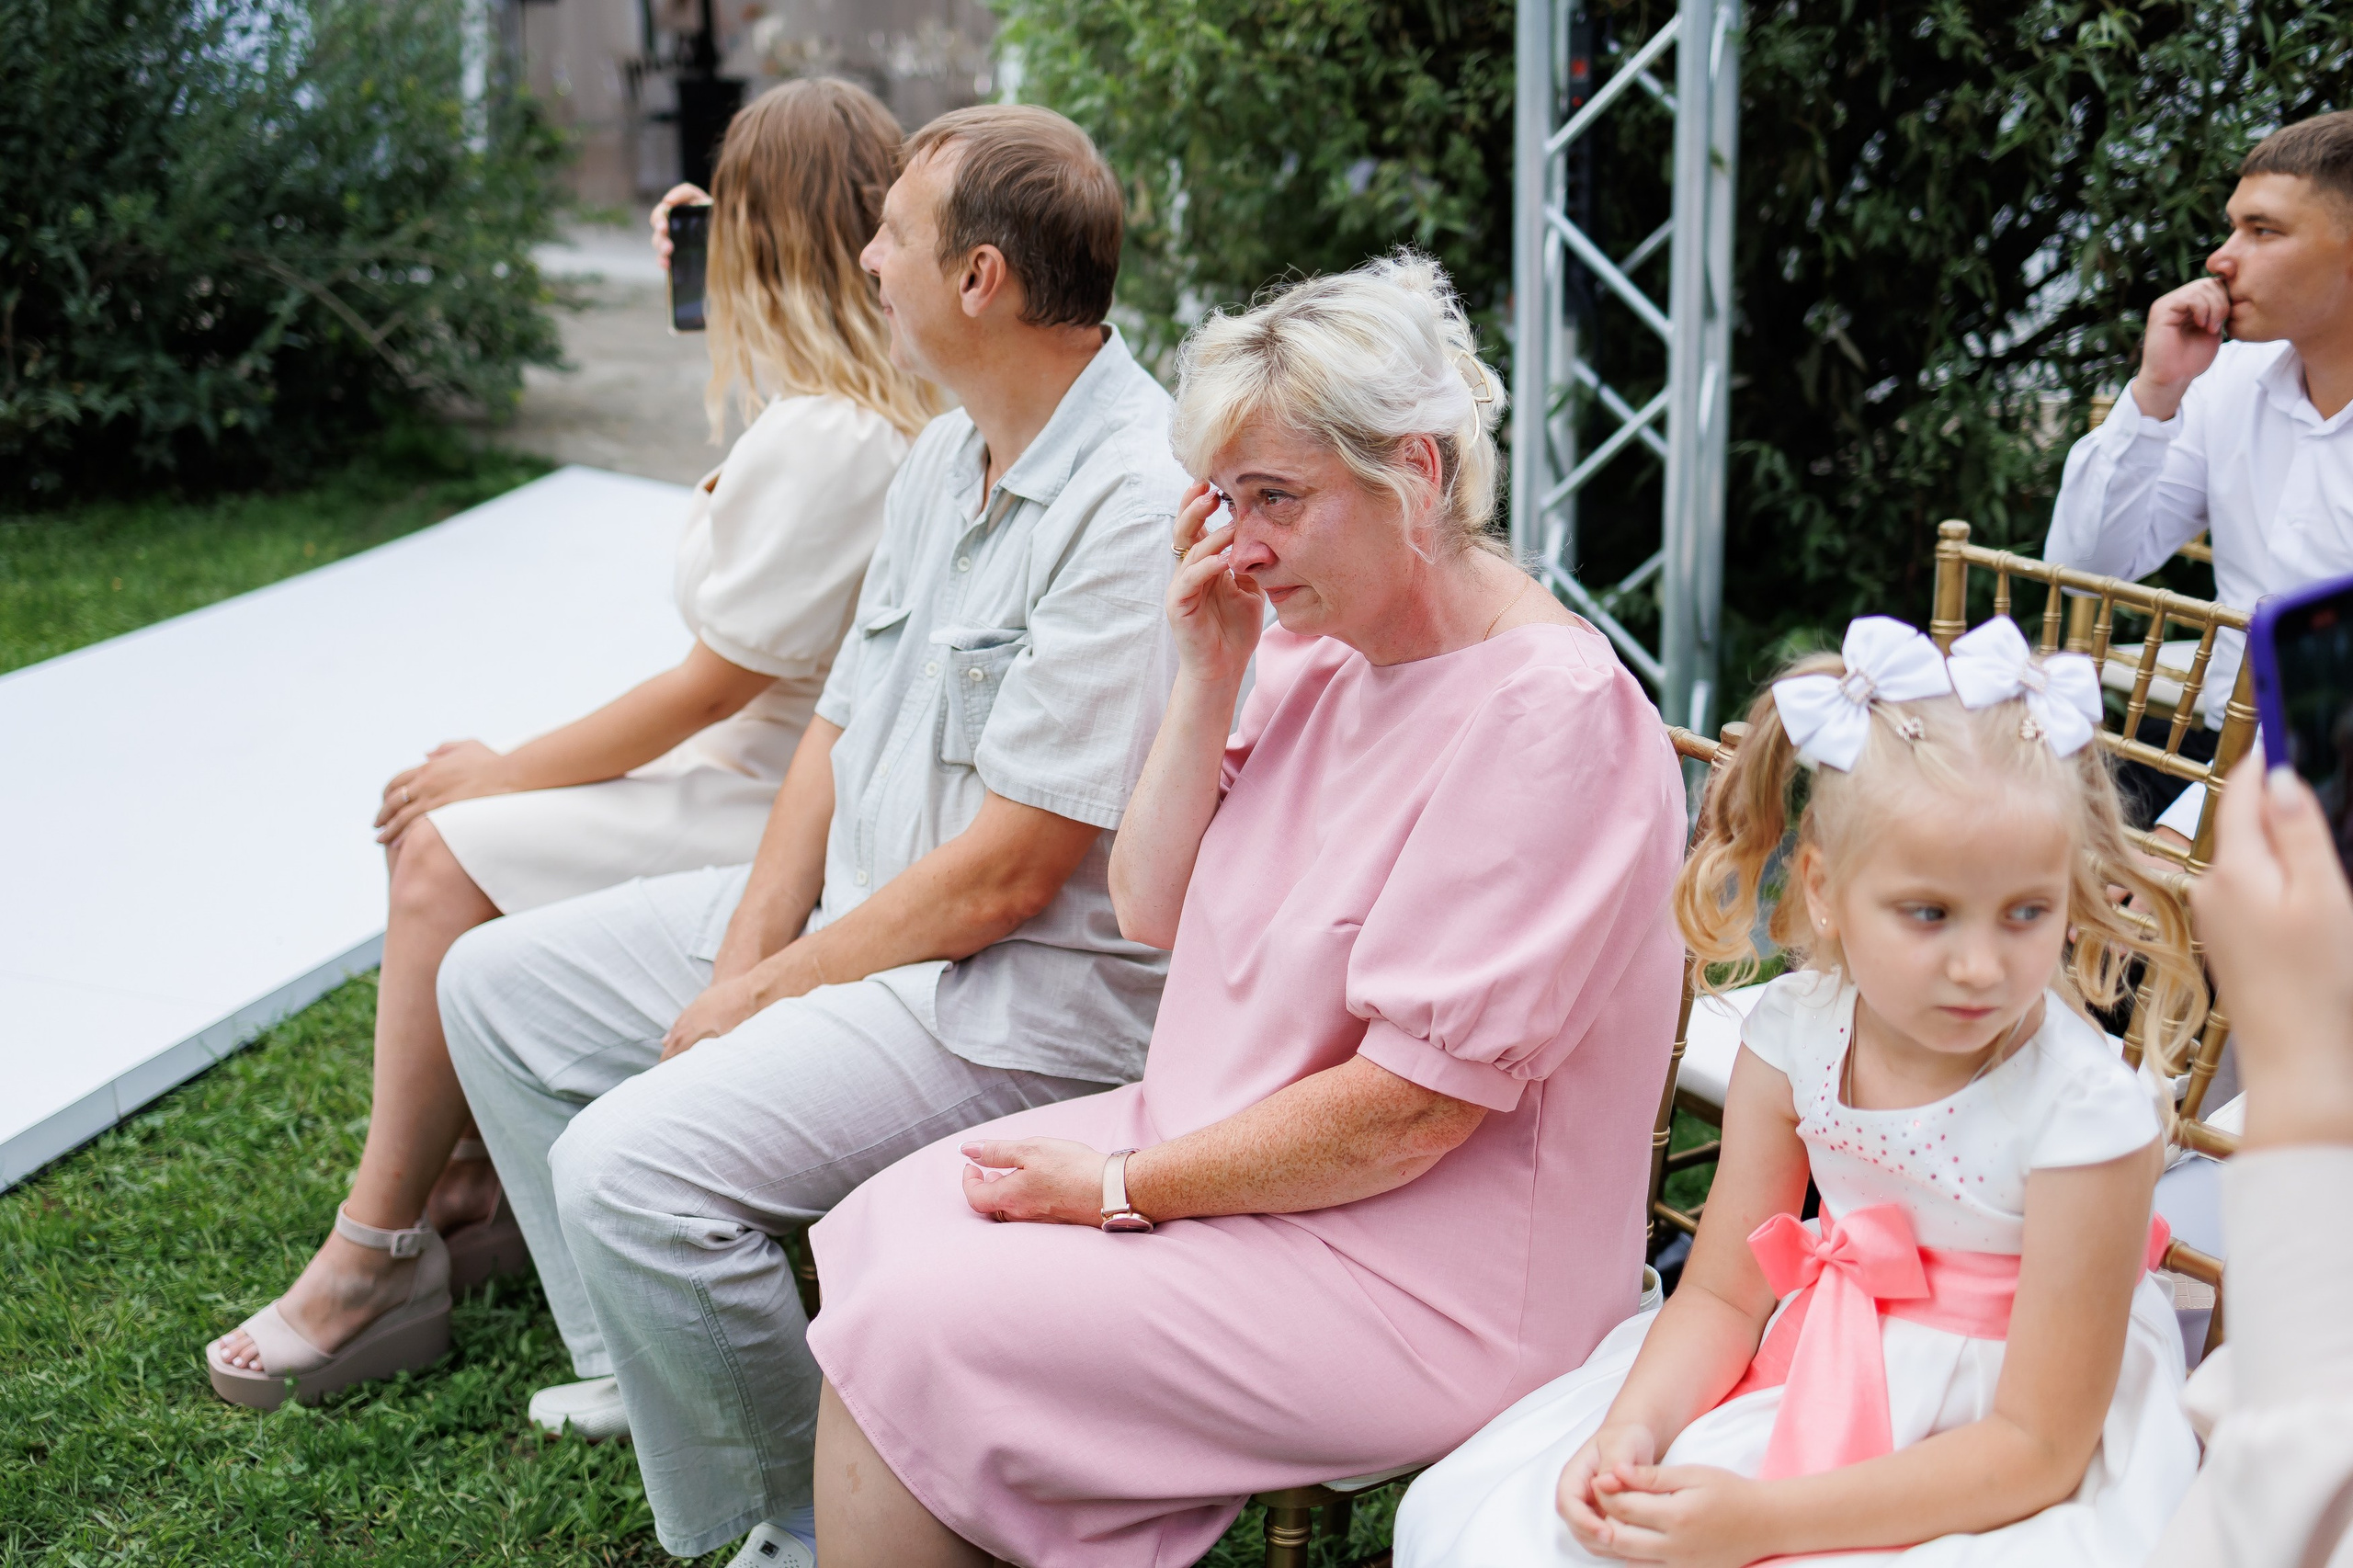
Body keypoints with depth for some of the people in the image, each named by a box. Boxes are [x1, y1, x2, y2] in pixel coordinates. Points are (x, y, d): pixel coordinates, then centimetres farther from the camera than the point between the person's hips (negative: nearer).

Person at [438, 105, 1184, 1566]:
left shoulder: (1139, 504, -23)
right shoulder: (947, 458, 9)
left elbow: (1007, 871, -24)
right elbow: (842, 726, 11)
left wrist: (765, 996, -14)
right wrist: (744, 955, -3)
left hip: (1027, 990, -10)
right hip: (853, 919, 10)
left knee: (632, 1165, -26)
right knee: (500, 982, 13)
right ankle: (648, 1371, 24)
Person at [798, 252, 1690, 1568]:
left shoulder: (1551, 716, -23)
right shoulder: (1324, 652, 5)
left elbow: (1411, 1110, -24)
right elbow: (1154, 911, 9)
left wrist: (1117, 1188, -15)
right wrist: (1209, 678, -4)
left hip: (1419, 1286, -9)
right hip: (1220, 1143, 9)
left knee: (907, 1335, -16)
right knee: (879, 1230, 1)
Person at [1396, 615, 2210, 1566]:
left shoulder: (2088, 1114, -24)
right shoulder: (1797, 1031, -10)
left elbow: (2035, 1447, -21)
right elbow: (1723, 1291, -2)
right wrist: (1633, 1428, -23)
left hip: (2003, 1479, -5)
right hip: (1815, 1381, 5)